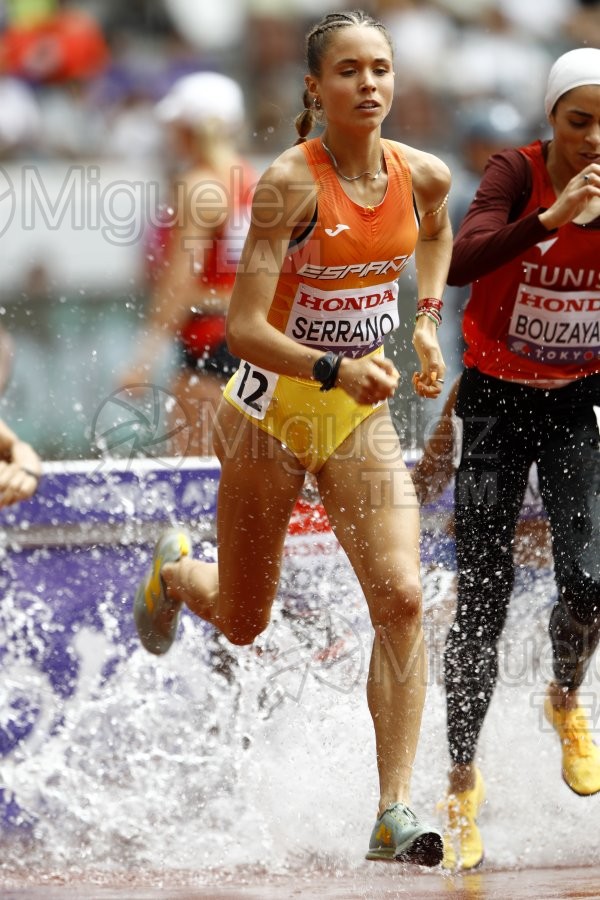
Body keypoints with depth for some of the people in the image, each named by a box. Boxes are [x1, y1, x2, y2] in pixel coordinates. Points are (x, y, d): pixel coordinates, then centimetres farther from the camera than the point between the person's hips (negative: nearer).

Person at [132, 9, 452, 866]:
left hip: (362, 416, 3)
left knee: (400, 596, -17)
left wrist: (428, 320, 9)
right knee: (241, 622, 13)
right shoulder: (291, 181, -21)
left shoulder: (423, 175, -4)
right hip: (274, 407, -3)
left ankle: (394, 814, -18)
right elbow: (243, 328, -24)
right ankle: (174, 569, 51)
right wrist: (335, 370, -38)